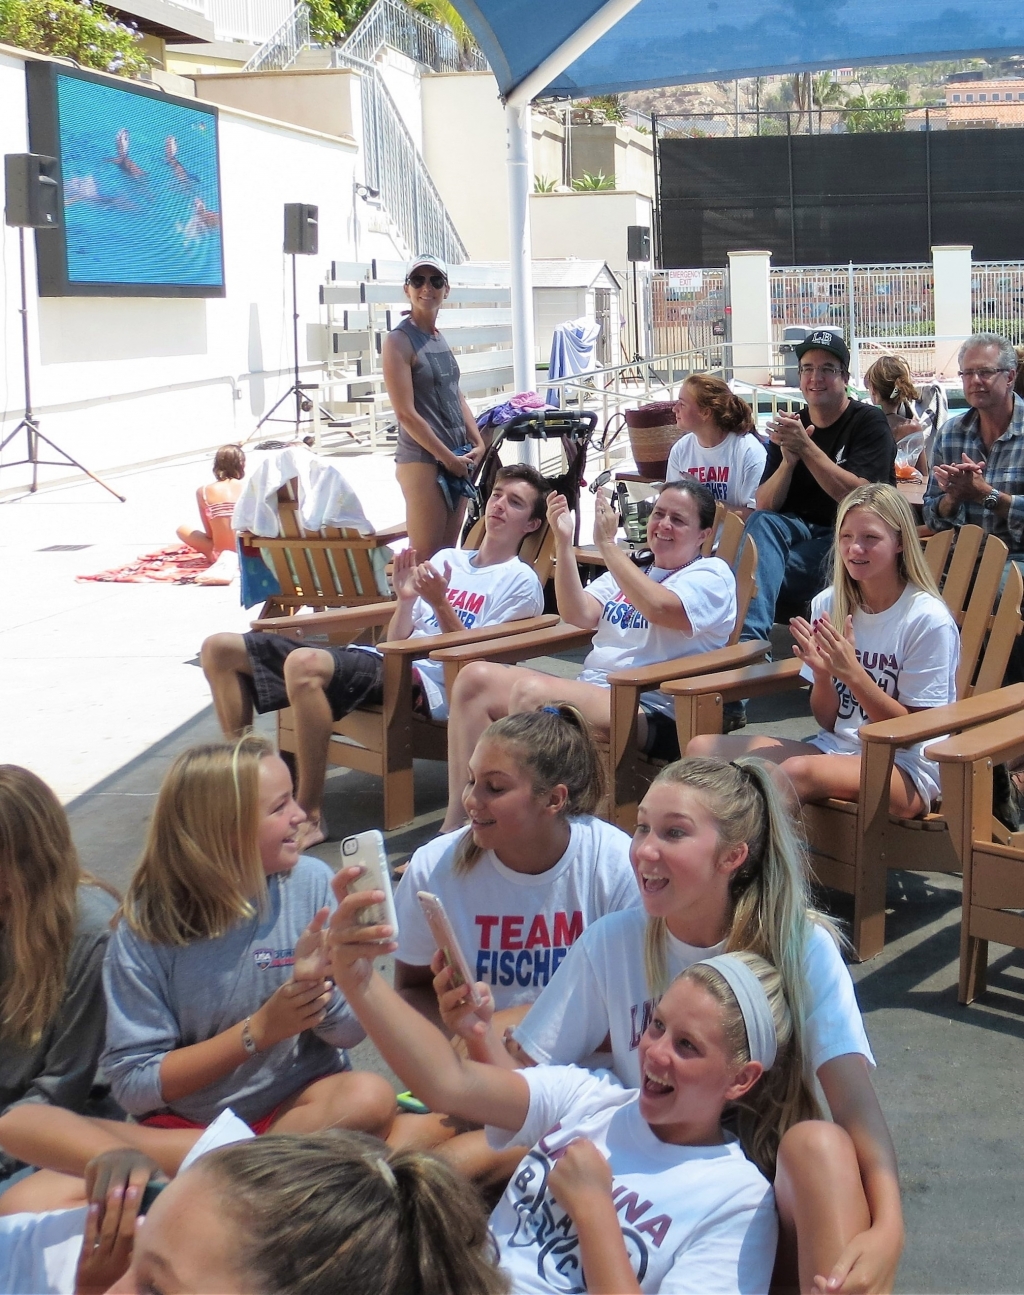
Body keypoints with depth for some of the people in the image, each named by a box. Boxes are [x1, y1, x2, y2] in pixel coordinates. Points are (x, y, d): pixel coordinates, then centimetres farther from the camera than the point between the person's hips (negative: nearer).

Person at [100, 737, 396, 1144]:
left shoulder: (311, 884, -7)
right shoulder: (146, 926, -11)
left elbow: (349, 1031, -1)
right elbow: (133, 1086, -10)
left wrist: (317, 985, -24)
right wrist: (259, 1030, -20)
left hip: (297, 1102, 2)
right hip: (184, 1121, -1)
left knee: (369, 1096, -31)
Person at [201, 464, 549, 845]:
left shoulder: (519, 581, 5)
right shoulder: (446, 559, 26)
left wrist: (440, 603, -15)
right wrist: (405, 599, 2)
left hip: (427, 682, -8)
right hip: (380, 660, 8)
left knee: (304, 664, -38)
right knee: (220, 649, 0)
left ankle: (311, 817, -29)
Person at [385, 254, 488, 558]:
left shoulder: (440, 339, 13)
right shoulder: (399, 341, -10)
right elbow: (406, 413, -15)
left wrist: (478, 444, 6)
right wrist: (448, 458, -14)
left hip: (458, 458, 8)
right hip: (423, 460, -8)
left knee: (449, 553, 11)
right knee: (424, 558, -8)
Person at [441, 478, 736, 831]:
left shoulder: (712, 575, 3)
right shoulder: (631, 571, 25)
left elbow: (658, 608, -19)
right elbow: (578, 615, 8)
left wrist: (607, 544, -16)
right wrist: (563, 543, -2)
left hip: (651, 712, -8)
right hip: (590, 690, 8)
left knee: (532, 691, -33)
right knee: (475, 677, -11)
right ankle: (457, 821, -16)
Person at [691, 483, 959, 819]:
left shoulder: (928, 620, -10)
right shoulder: (827, 605, 5)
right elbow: (827, 721, 9)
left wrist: (853, 674, -21)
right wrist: (822, 674, -14)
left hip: (905, 767, -6)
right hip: (836, 748, 6)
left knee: (797, 771, -37)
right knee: (702, 750, -14)